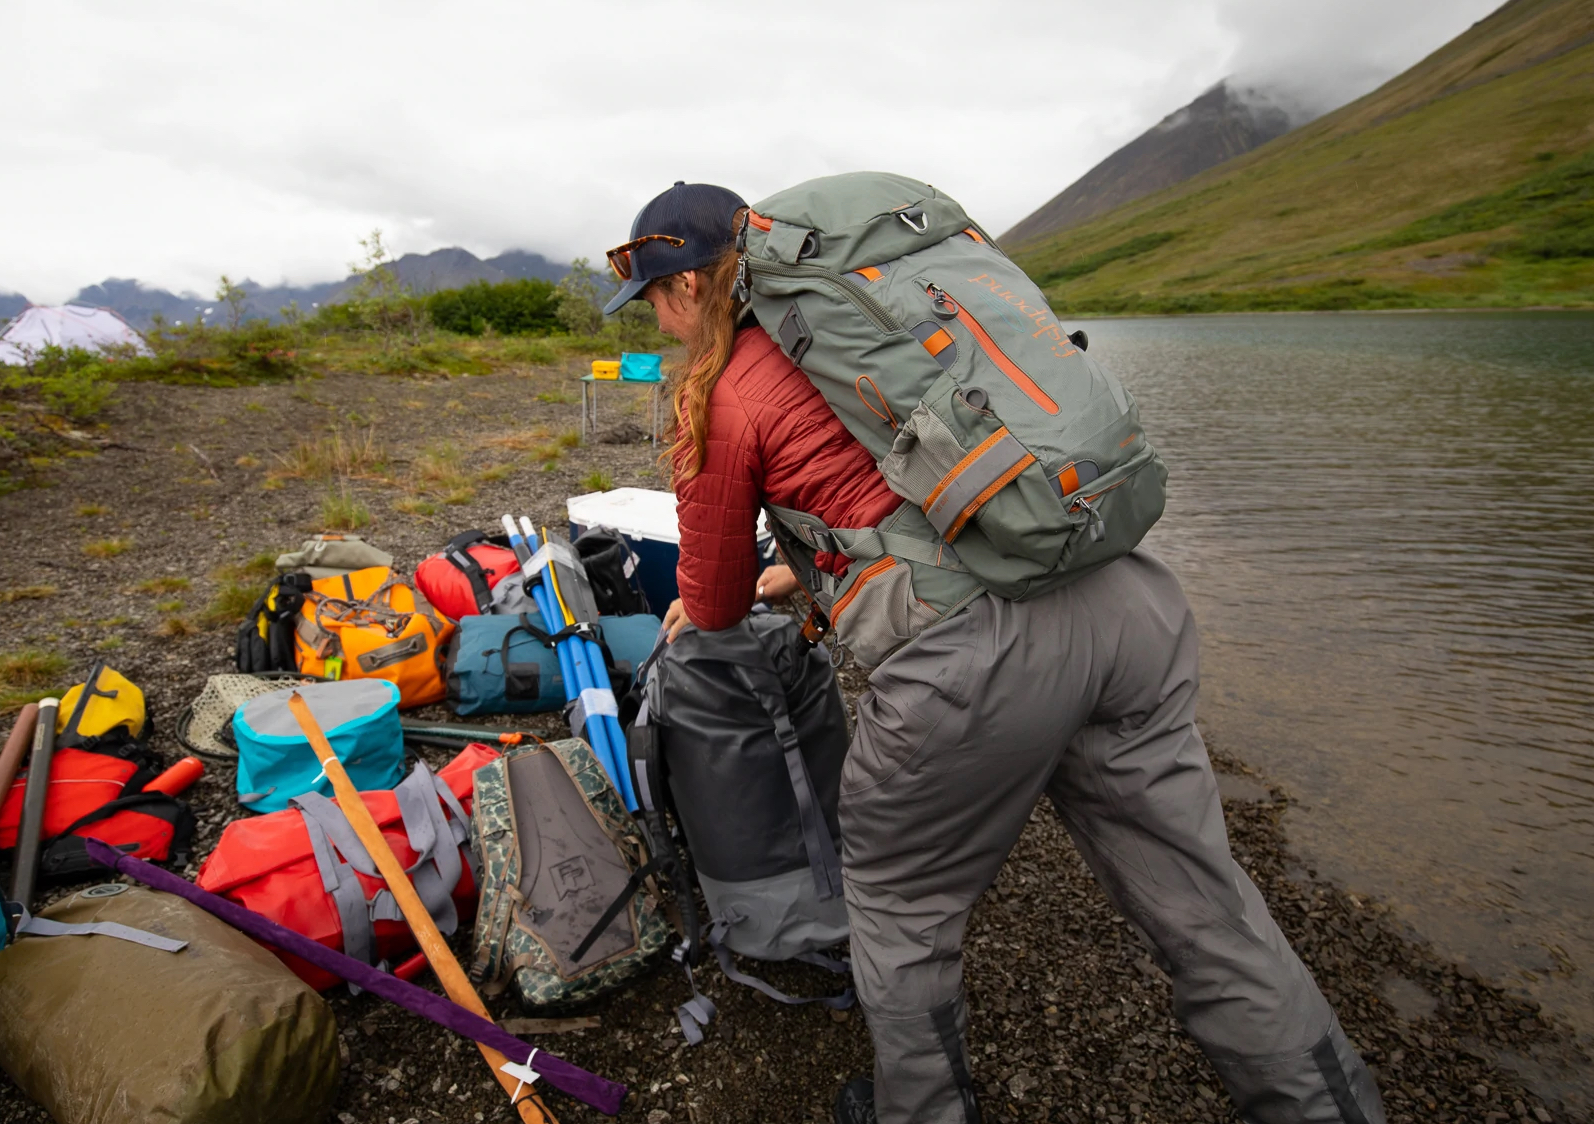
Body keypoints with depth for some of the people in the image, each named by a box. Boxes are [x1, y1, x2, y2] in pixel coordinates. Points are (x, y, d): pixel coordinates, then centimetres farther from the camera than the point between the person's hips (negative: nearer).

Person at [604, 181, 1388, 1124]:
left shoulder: (722, 399, 3)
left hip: (976, 649, -7)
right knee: (1203, 909, 20)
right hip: (1129, 598, 7)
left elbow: (715, 605, 14)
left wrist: (689, 616, 37)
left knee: (899, 903, 21)